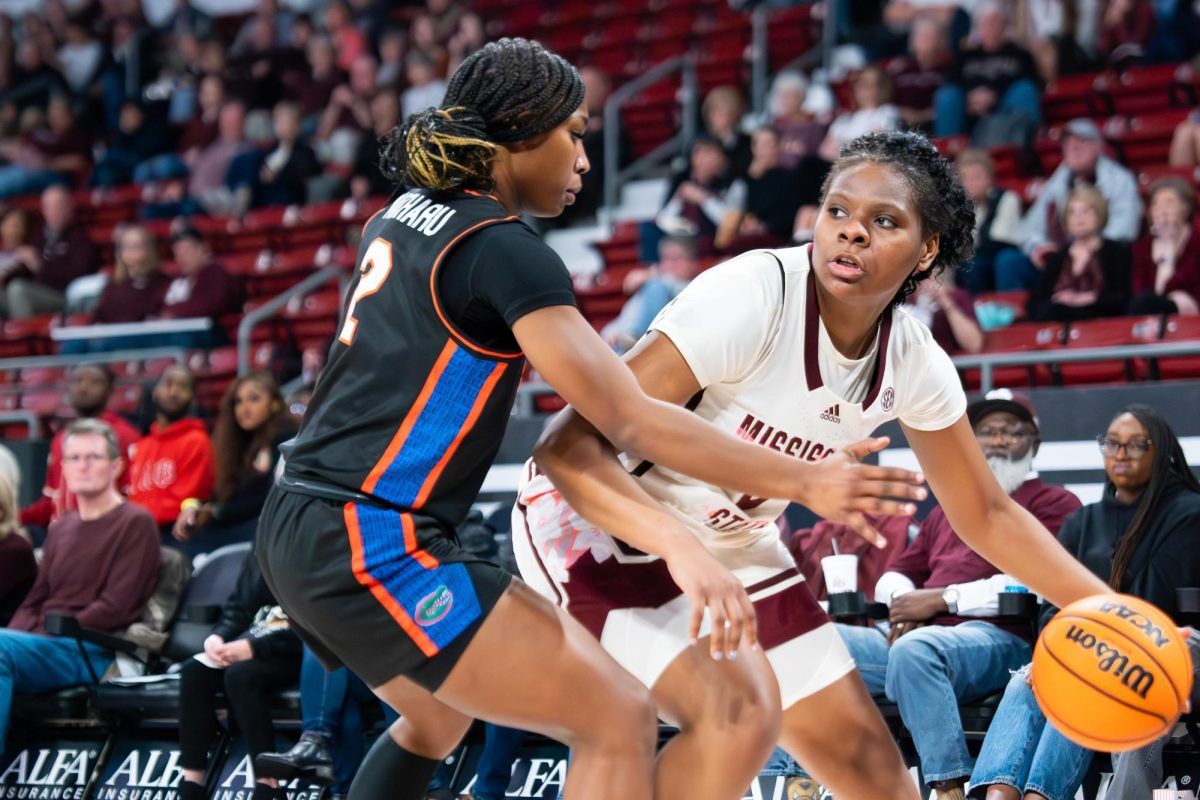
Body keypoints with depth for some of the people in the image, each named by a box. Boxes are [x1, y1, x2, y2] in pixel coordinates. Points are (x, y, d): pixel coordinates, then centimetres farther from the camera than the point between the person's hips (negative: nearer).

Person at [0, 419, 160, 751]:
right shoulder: (61, 528, 24)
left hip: (90, 653, -6)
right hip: (39, 643, 6)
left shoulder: (135, 523, 2)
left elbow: (114, 607, -7)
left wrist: (54, 634, -12)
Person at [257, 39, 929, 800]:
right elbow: (631, 419, -17)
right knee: (618, 719, -9)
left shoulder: (402, 217, 14)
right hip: (375, 545, -10)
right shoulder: (504, 250, -12)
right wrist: (805, 482, -15)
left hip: (300, 530, 10)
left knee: (438, 717, 34)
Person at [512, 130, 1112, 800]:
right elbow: (571, 447, -35)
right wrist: (681, 545, -51)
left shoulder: (914, 362, -10)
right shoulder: (753, 298, -30)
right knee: (742, 712, -30)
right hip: (600, 523, -7)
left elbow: (986, 514, 6)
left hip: (735, 546, 7)